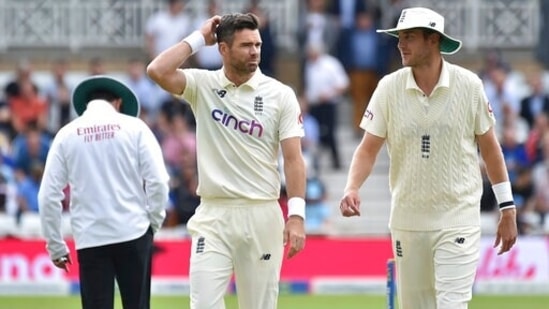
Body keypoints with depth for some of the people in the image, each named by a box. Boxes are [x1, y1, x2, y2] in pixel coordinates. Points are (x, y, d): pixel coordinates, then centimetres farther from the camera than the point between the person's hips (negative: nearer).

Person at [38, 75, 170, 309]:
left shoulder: (67, 134, 5)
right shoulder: (134, 127, 2)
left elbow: (48, 195, 3)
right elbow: (157, 181, -6)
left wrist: (55, 246, 10)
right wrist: (154, 221, 10)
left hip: (90, 239, 1)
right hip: (133, 233, -1)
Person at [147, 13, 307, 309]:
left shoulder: (280, 95, 1)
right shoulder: (202, 85, 3)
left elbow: (293, 158, -2)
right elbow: (158, 71, -14)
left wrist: (296, 215, -12)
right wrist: (199, 38, -5)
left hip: (262, 216, 0)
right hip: (213, 216, 0)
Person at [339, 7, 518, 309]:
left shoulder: (468, 85, -5)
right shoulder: (389, 88, -2)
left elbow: (489, 147, 4)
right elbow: (368, 148, -2)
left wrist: (507, 208, 4)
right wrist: (351, 190, -21)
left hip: (458, 219, -3)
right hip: (407, 220, 3)